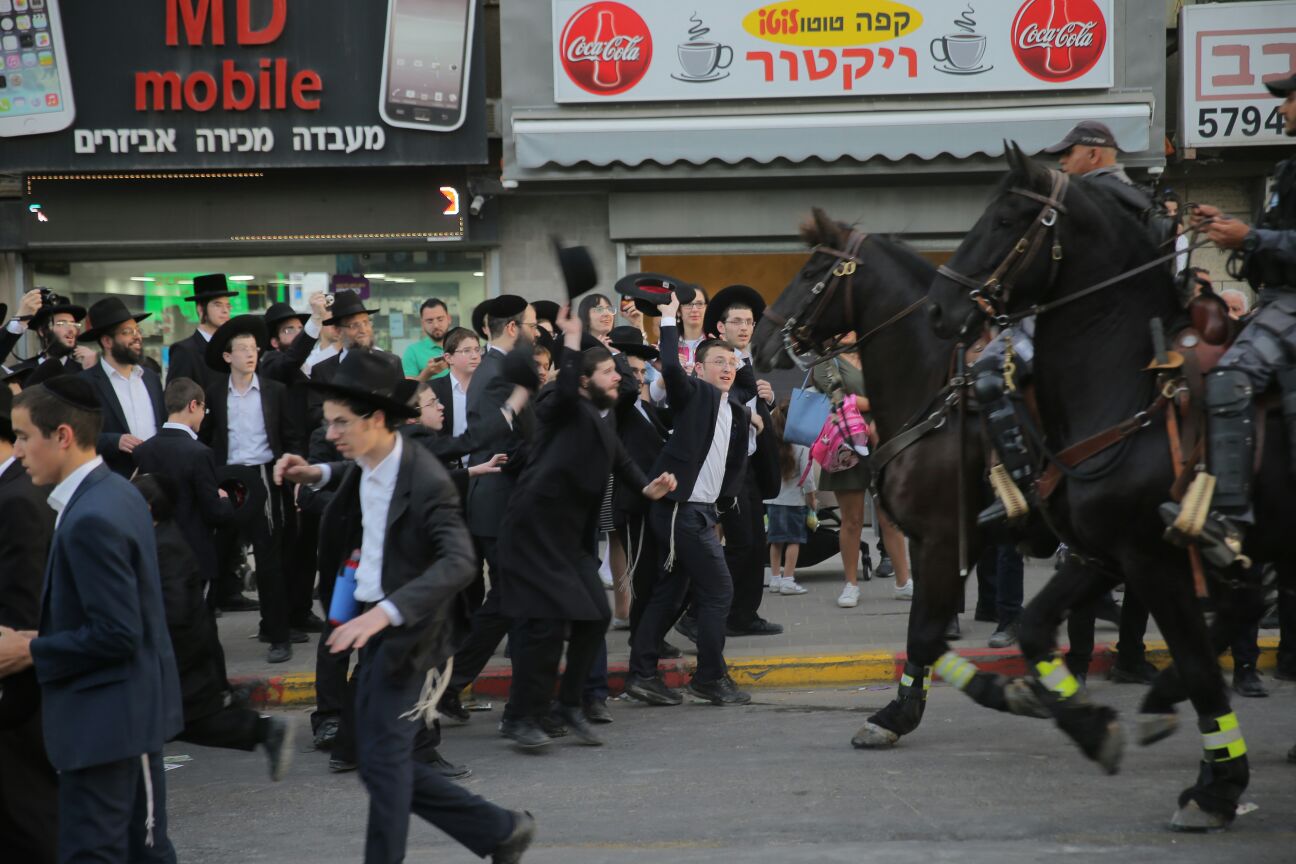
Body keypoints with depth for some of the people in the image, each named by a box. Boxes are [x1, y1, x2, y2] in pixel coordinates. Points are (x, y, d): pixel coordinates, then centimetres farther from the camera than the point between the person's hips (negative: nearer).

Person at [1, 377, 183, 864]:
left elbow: (116, 634, -23)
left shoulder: (90, 519, -22)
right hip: (134, 709, 10)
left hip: (103, 718, -10)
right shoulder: (115, 492, 9)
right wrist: (42, 639, 9)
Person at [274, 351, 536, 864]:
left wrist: (384, 611, -41)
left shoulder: (425, 480, -21)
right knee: (387, 764, 11)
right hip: (372, 624, 9)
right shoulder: (363, 469, 5)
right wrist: (317, 474, 11)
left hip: (405, 631, -9)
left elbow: (459, 562, -32)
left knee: (382, 758, -11)